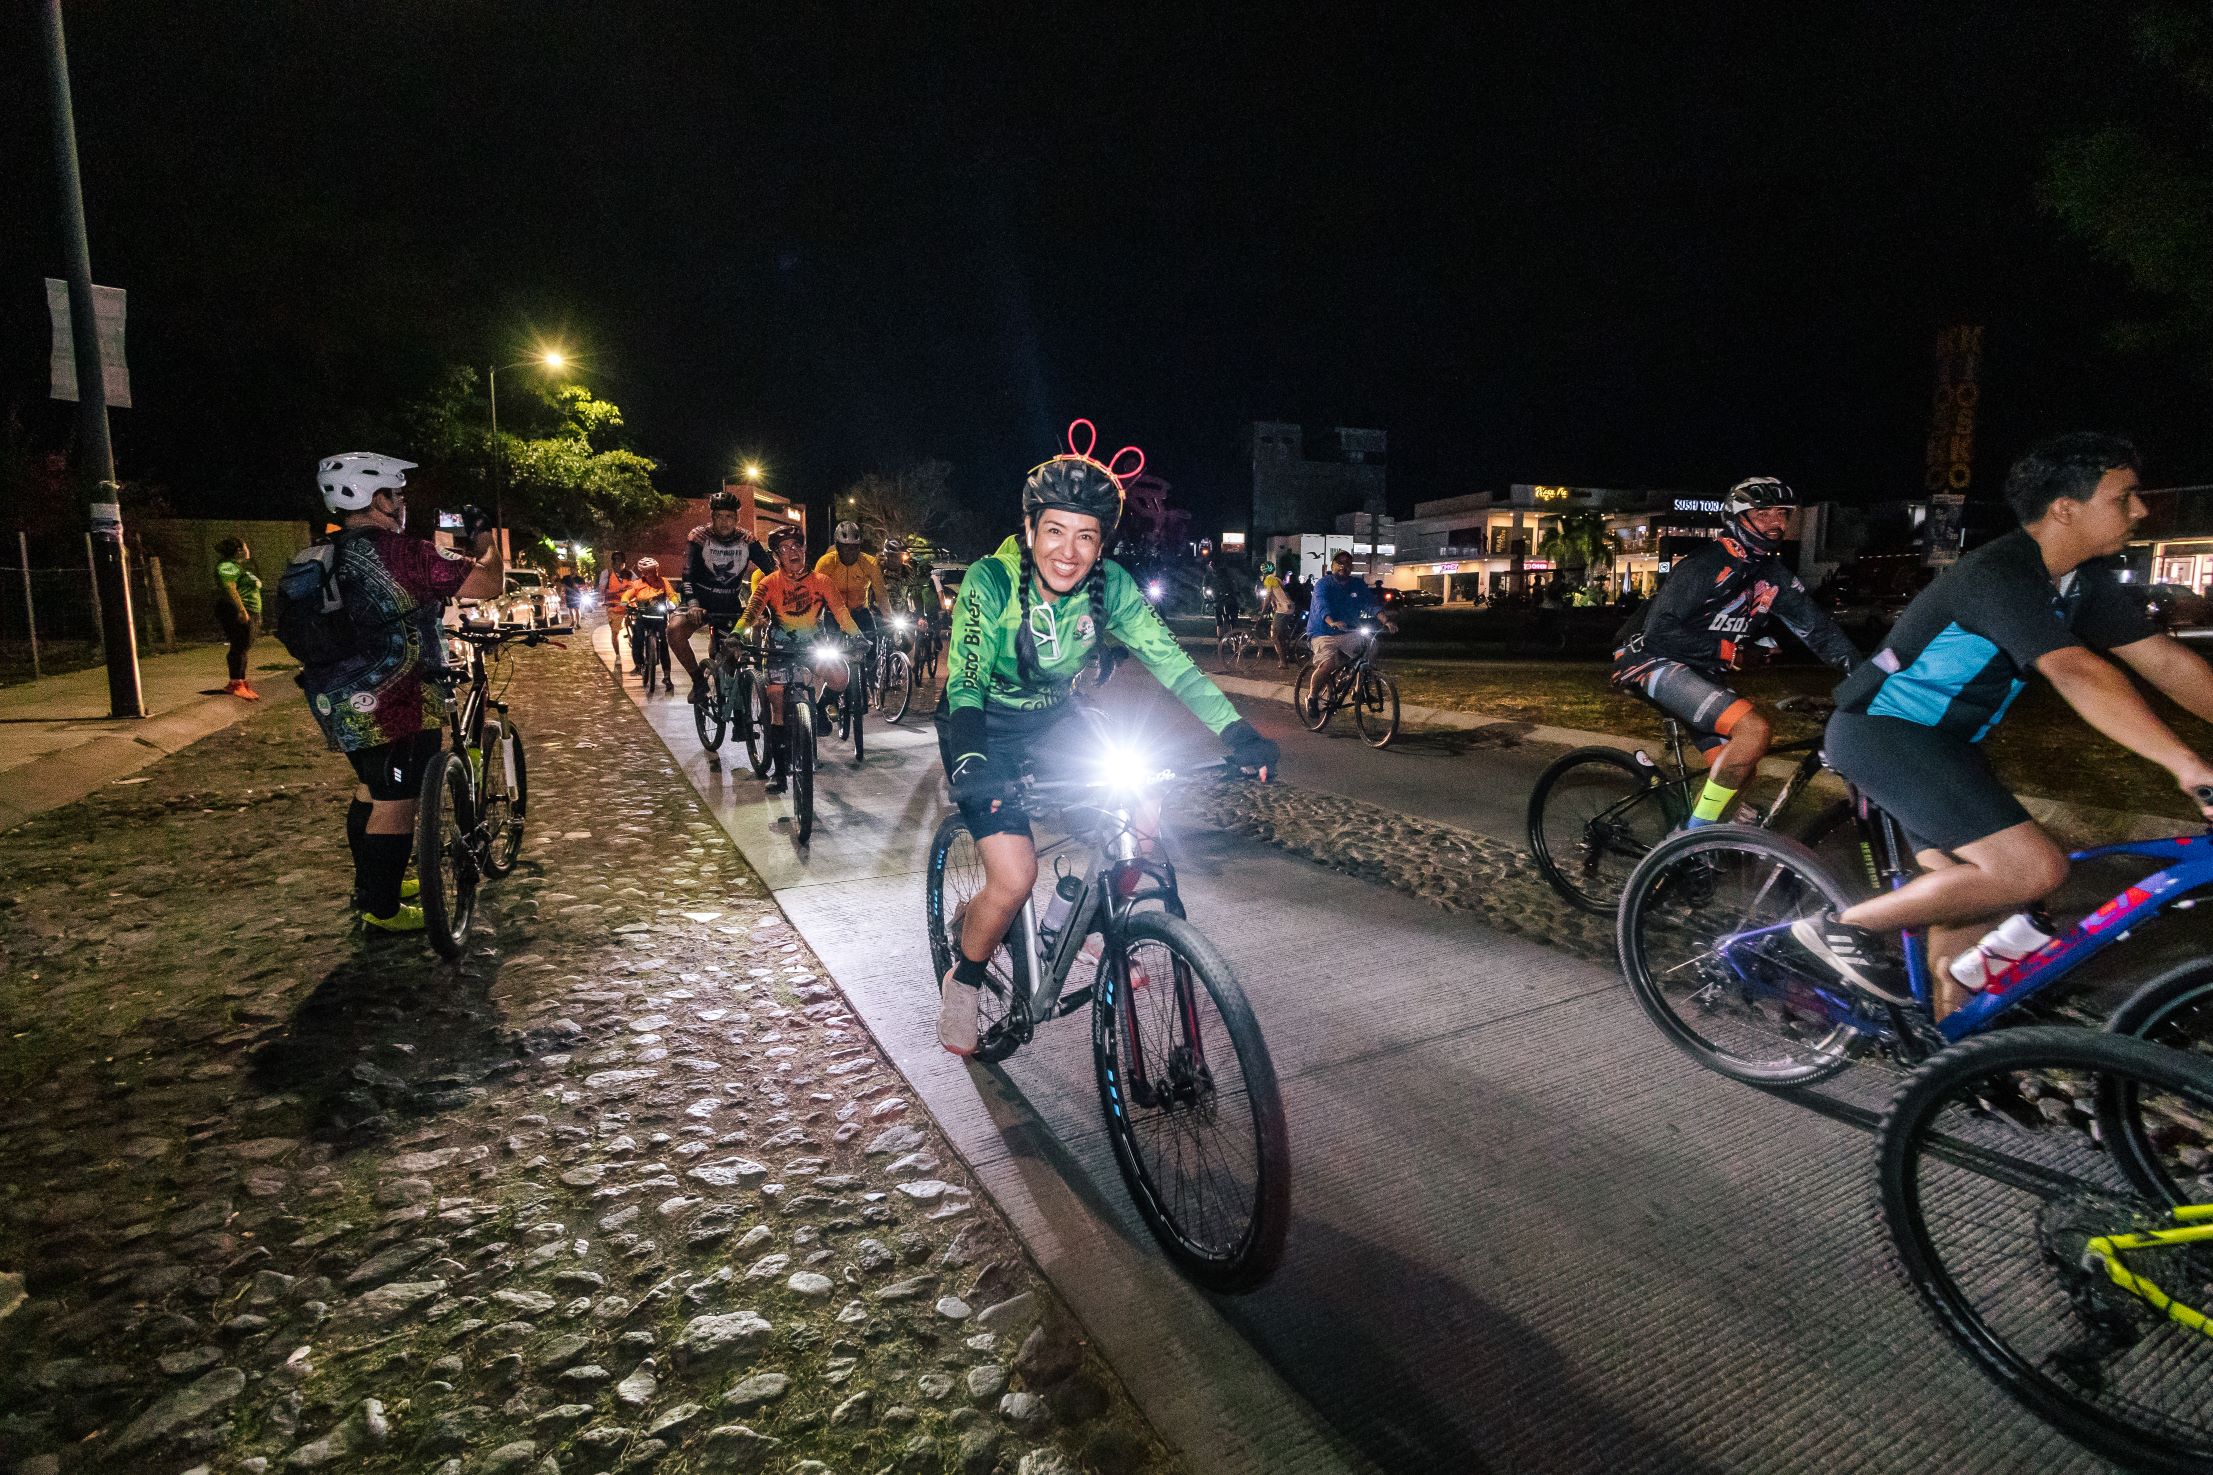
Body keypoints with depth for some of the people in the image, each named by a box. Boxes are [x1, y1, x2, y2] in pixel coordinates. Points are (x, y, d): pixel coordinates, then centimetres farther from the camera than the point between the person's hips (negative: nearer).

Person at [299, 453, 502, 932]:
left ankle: (369, 887, 37)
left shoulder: (326, 556, 10)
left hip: (340, 701, 9)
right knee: (396, 802, 0)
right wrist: (486, 542, 1)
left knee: (374, 788, 23)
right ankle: (383, 910, 8)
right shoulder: (396, 550, -18)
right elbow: (488, 582, -18)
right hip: (393, 703, -9)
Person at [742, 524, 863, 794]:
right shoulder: (770, 583, -11)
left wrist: (857, 636, -34)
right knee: (777, 705, -5)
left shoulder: (821, 581, -9)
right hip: (781, 645, 0)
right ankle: (779, 769, 6)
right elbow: (752, 613, -22)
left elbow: (840, 610, -16)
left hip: (814, 642, 1)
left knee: (839, 678, -27)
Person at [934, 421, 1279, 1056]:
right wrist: (971, 762, -47)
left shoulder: (1108, 583, -16)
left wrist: (1234, 729, -32)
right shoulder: (990, 582, -26)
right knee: (1014, 877, -18)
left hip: (1055, 719, 4)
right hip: (985, 729, -4)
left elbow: (1165, 656, -20)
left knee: (1140, 818, -12)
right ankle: (962, 980, 12)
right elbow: (964, 683, -28)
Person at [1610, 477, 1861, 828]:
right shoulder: (1705, 566, -16)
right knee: (1756, 728, -26)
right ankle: (1695, 837, -16)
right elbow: (1659, 631, -22)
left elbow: (1817, 627, 3)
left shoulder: (1774, 575, 6)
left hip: (1702, 672, 9)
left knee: (1737, 771, 4)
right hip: (1656, 662, -9)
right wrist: (1723, 649, -20)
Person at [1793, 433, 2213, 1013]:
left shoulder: (2085, 578, 6)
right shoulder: (1999, 575, -24)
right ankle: (1844, 927, -9)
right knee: (2033, 869, -20)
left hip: (1944, 739, 10)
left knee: (1971, 895, 10)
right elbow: (2076, 672, -36)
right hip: (1880, 729, -10)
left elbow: (2162, 658, 5)